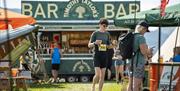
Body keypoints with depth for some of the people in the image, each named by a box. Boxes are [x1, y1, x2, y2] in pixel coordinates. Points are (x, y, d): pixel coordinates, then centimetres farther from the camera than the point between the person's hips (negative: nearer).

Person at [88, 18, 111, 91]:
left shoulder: (107, 34, 9)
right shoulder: (95, 33, -2)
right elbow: (89, 45, -2)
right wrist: (95, 43, -22)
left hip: (104, 56, 4)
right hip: (97, 55, -4)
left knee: (102, 76, 3)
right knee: (97, 74, -15)